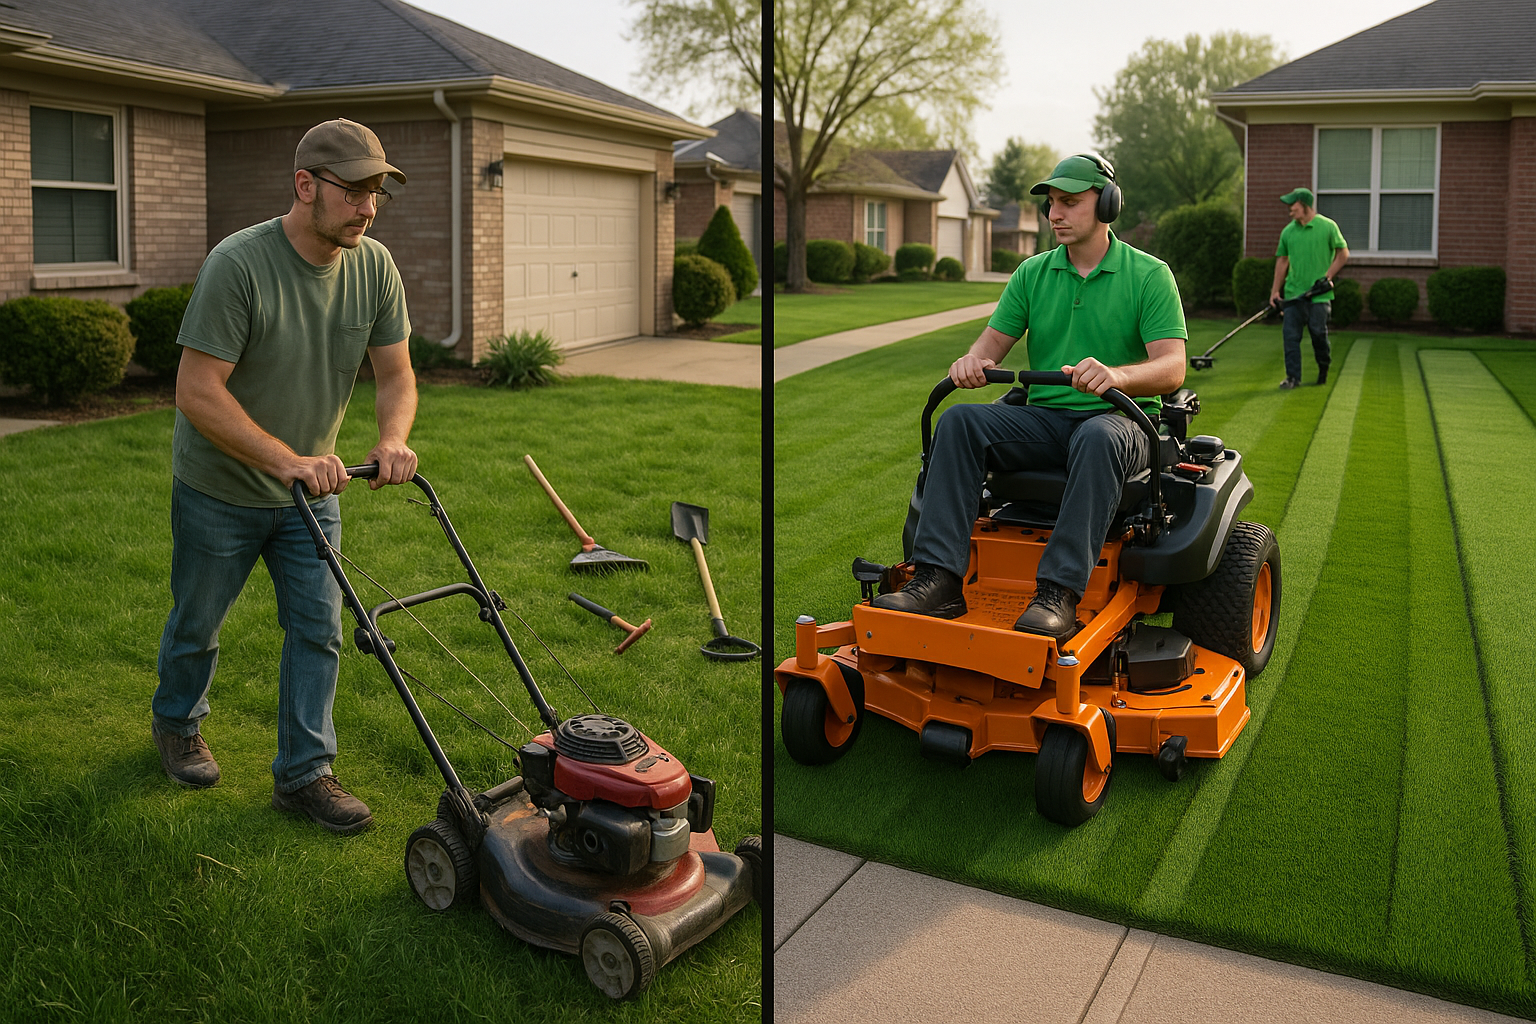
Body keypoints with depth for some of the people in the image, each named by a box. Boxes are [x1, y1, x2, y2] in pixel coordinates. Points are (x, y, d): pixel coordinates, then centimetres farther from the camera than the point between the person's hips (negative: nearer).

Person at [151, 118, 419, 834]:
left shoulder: (374, 267, -9)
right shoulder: (237, 264, -26)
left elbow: (395, 373, -3)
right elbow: (196, 391, -27)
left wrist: (392, 440, -24)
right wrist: (285, 460, -36)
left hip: (311, 487, 4)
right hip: (220, 490, -4)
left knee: (317, 631, 3)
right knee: (197, 624, 16)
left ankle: (303, 774, 15)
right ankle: (176, 724, 43)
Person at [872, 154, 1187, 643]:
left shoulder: (1149, 274, -1)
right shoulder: (1033, 273, 12)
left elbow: (1172, 368, -12)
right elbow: (993, 342, 8)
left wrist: (1116, 374, -34)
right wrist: (971, 361, -18)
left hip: (1121, 418, -4)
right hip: (1045, 417, 4)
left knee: (1100, 438, -40)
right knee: (960, 420, -23)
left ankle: (1060, 593, -42)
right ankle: (937, 579, -31)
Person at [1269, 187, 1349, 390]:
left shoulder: (1328, 226, -3)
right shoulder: (1288, 231, 7)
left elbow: (1343, 253, 3)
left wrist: (1328, 276, -7)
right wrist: (1275, 290, 9)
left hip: (1319, 294, -3)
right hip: (1293, 293, 3)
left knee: (1318, 333, 1)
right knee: (1290, 334, -3)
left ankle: (1323, 369, 25)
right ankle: (1293, 376, 4)